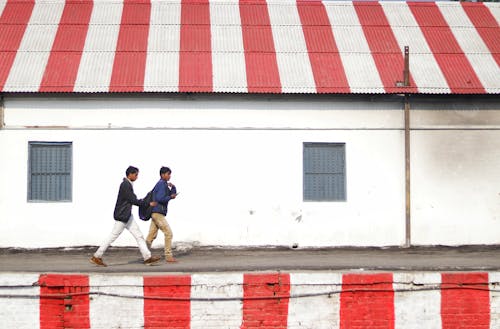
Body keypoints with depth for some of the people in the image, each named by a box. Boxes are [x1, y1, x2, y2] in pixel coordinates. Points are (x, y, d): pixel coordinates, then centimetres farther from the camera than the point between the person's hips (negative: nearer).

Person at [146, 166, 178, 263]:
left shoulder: (164, 184, 19)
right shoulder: (162, 184, -11)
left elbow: (173, 194, 21)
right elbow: (160, 198, -22)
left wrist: (173, 187, 4)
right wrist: (170, 197, -10)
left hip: (155, 213, 10)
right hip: (158, 213, -10)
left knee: (152, 236, 9)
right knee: (168, 233, -8)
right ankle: (168, 256, -7)